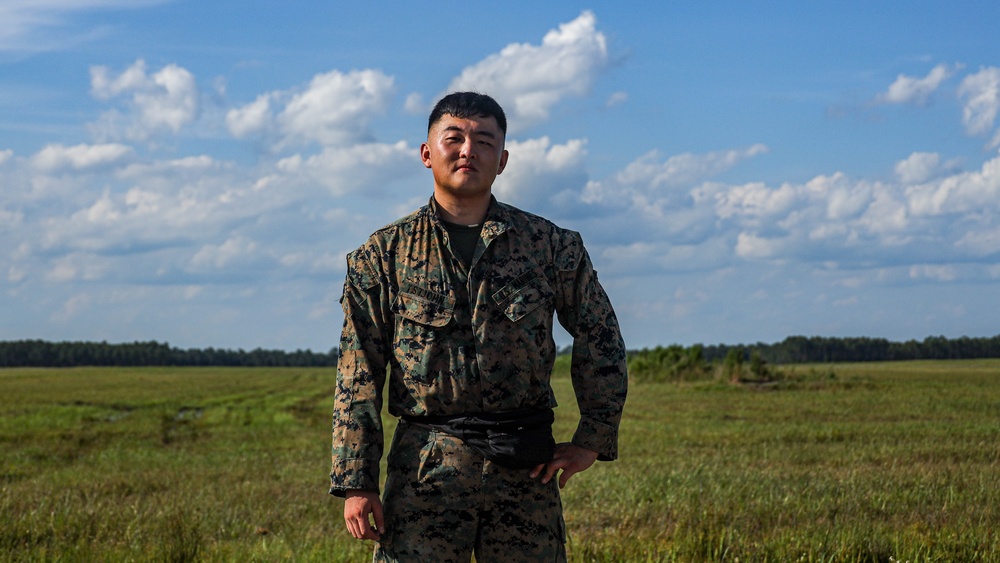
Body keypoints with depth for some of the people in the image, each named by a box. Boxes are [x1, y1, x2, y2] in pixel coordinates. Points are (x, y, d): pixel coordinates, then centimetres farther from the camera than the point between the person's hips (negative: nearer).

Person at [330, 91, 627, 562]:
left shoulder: (551, 246, 7)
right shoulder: (383, 255, 6)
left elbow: (600, 339, 15)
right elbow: (358, 377, 3)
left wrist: (592, 440, 8)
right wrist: (355, 483, -3)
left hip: (526, 470, 1)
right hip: (424, 469, -1)